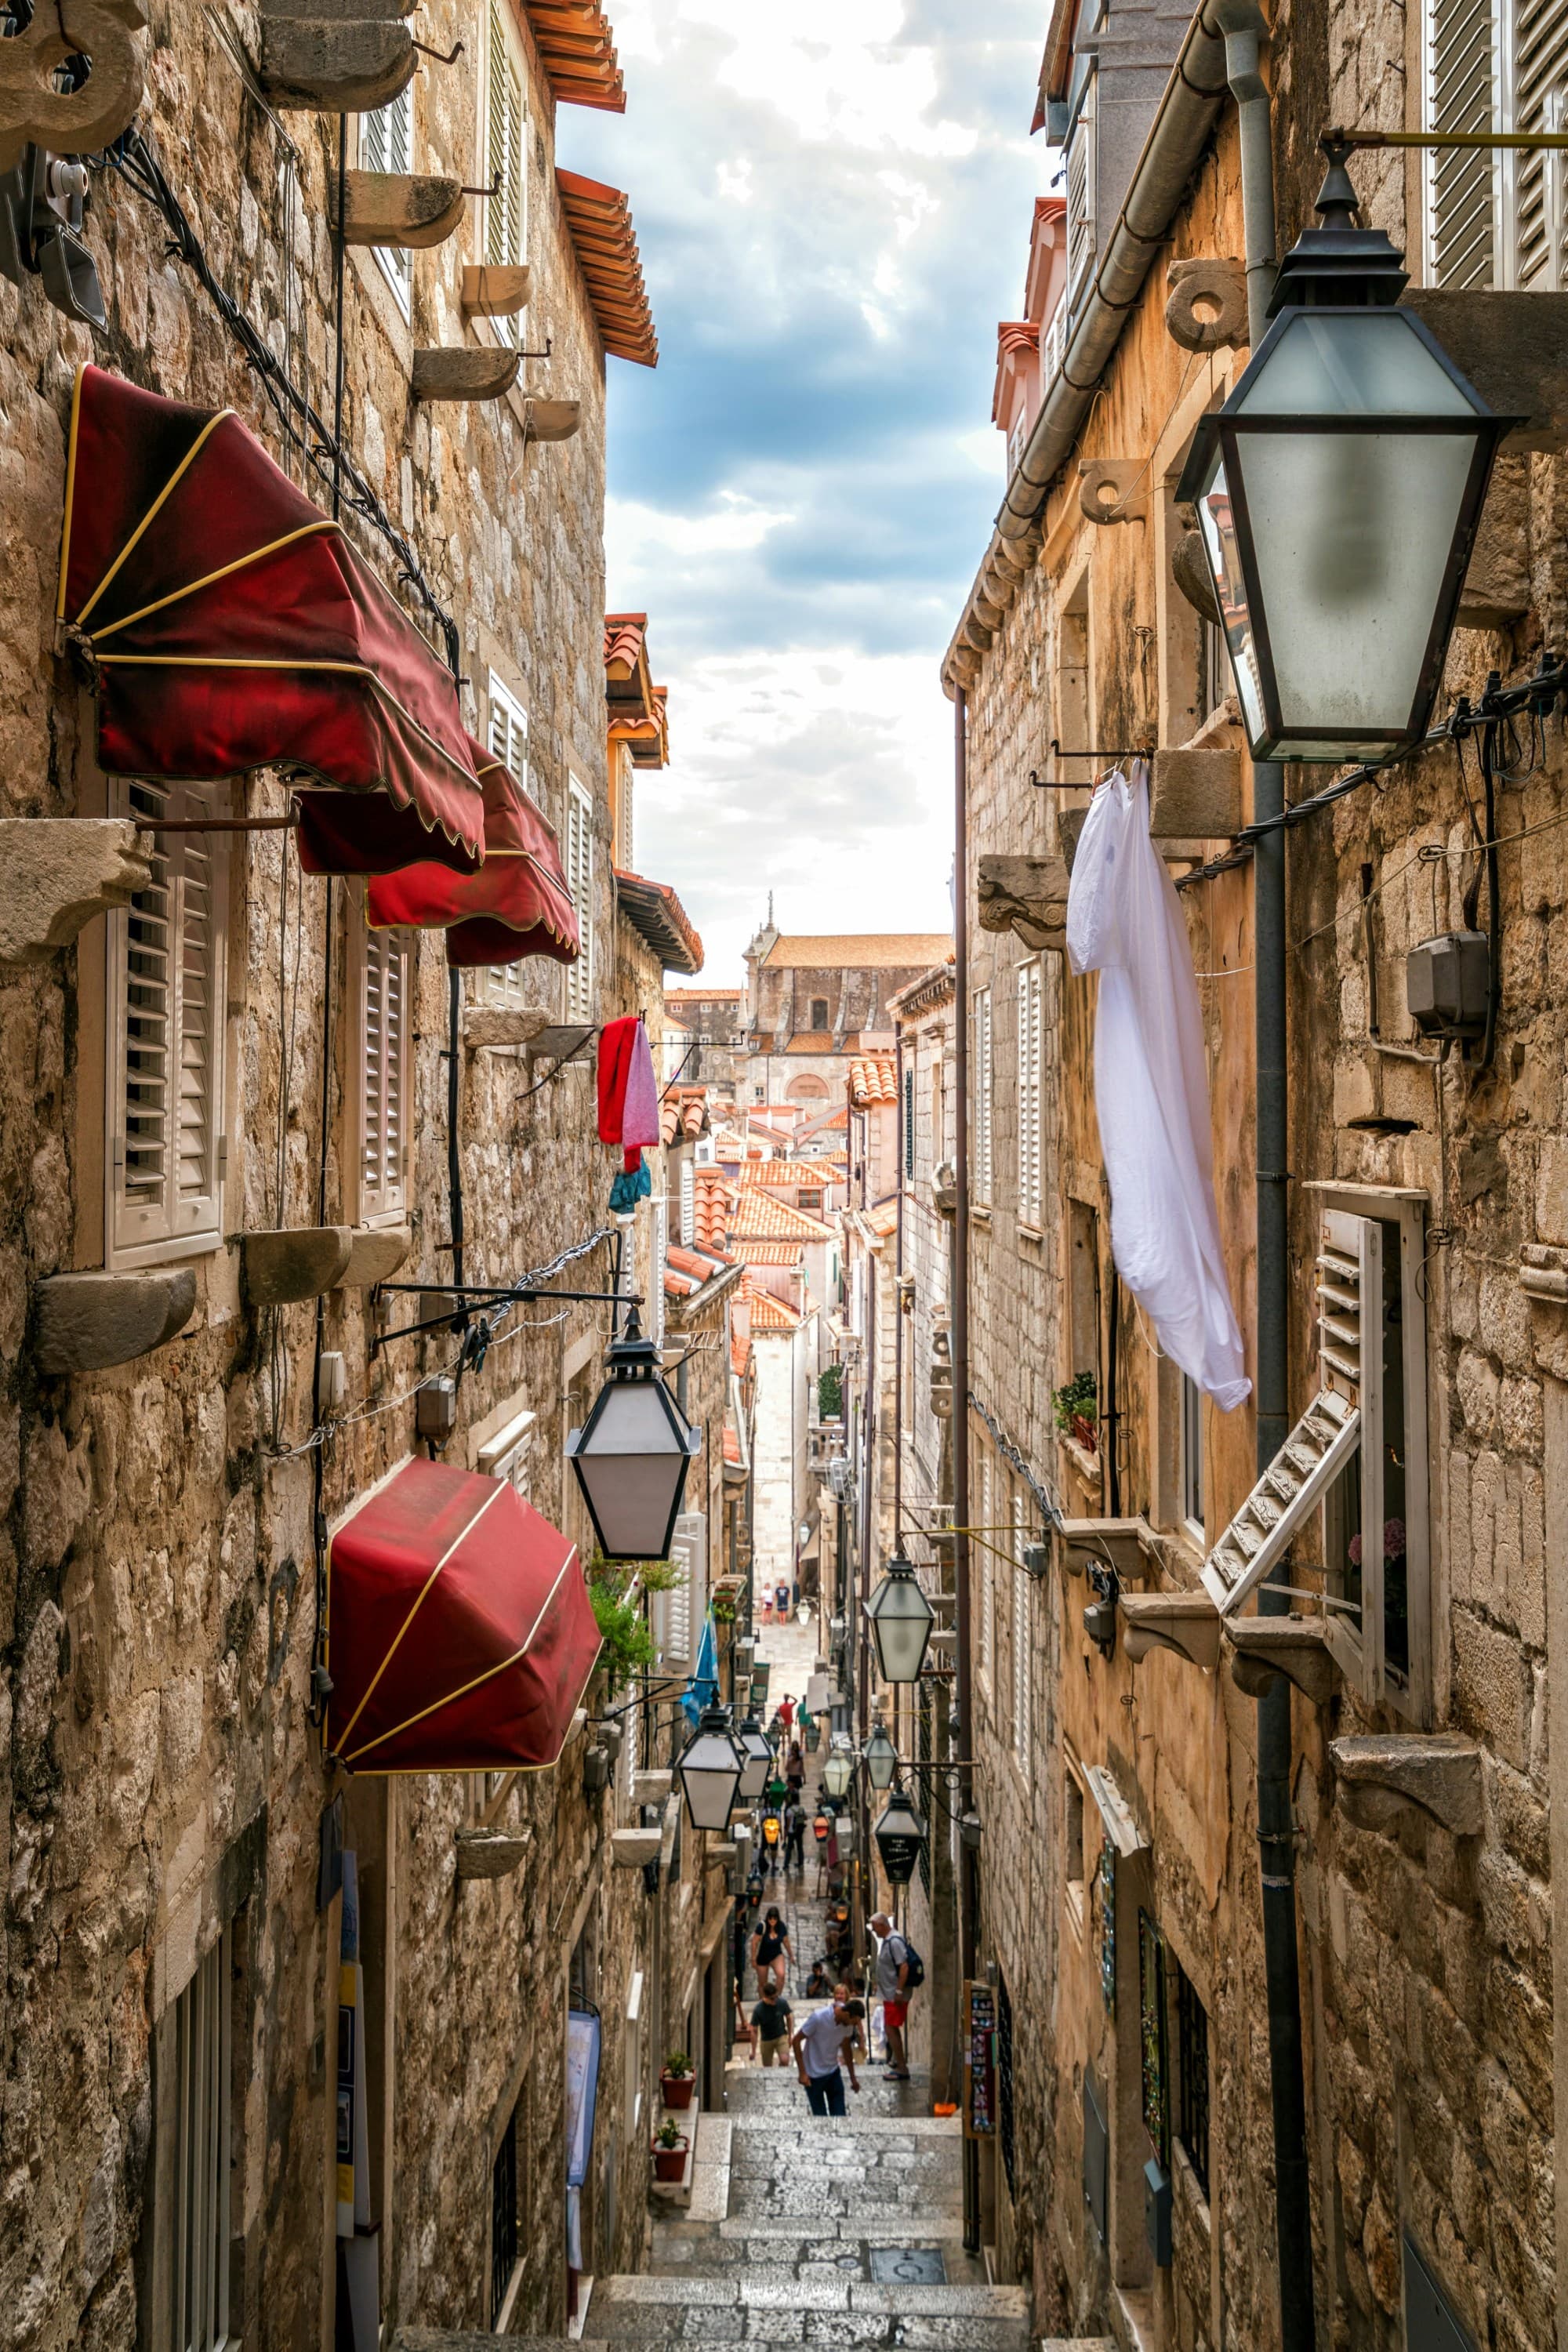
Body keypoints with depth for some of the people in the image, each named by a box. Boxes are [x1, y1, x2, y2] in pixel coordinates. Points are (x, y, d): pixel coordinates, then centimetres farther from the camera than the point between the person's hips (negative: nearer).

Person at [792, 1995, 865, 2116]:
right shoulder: (818, 2018, -27)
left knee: (839, 2114, 4)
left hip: (834, 2072, 5)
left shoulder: (847, 2022, -9)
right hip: (814, 2075, -5)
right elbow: (796, 2041, -18)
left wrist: (853, 2077, 16)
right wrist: (802, 2073, -18)